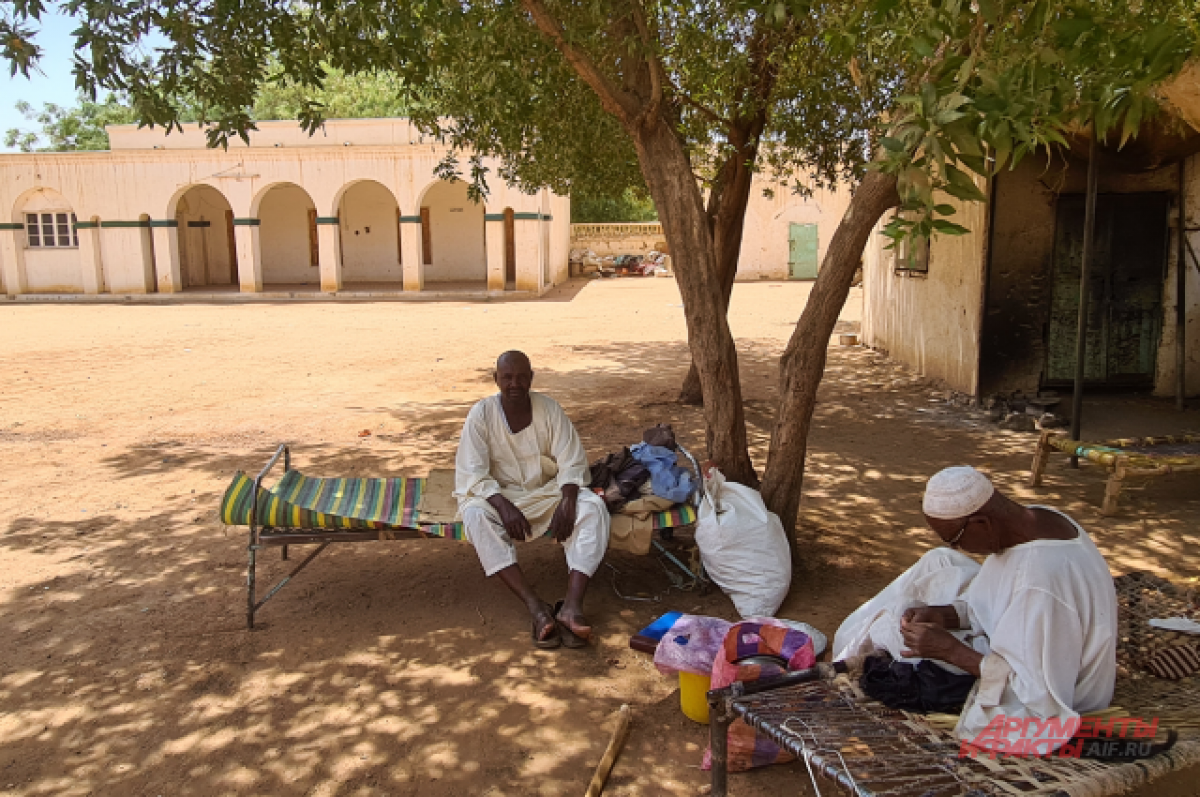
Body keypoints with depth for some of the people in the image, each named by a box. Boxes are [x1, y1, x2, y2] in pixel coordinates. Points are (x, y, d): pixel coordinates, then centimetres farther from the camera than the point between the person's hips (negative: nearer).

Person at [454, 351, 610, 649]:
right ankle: (536, 607, -40)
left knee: (593, 507, -27)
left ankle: (572, 605, -38)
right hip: (500, 494, -1)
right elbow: (472, 475, -12)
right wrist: (503, 506, -29)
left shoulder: (549, 409, -4)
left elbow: (572, 463, -5)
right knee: (475, 515, -35)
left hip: (549, 491, 2)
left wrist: (567, 501, -25)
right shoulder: (481, 414, -8)